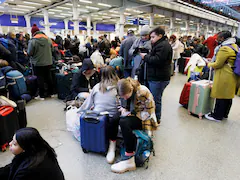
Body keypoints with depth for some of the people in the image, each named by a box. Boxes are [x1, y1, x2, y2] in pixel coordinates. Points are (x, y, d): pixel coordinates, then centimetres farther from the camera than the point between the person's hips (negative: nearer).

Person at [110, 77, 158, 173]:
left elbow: (148, 113, -17)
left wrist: (130, 113, -22)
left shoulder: (143, 92, -24)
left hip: (143, 119, -6)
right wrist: (123, 109, -10)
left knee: (124, 122, -34)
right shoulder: (124, 92, -4)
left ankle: (129, 159, -27)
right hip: (131, 115, 6)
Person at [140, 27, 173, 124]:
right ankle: (156, 117, 29)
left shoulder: (163, 45, -14)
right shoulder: (160, 44, 21)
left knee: (155, 99, -2)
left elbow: (157, 60, -24)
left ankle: (156, 119, 11)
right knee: (156, 98, 17)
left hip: (158, 78, -11)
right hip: (157, 77, 11)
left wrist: (145, 57, -12)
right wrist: (147, 56, 4)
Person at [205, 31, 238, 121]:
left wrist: (209, 64, 2)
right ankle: (224, 114, 29)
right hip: (232, 76, 9)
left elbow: (218, 64, -16)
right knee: (228, 96, 16)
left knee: (220, 96, -1)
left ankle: (217, 116, 9)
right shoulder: (235, 46, 12)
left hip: (224, 76, -9)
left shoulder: (224, 48, -18)